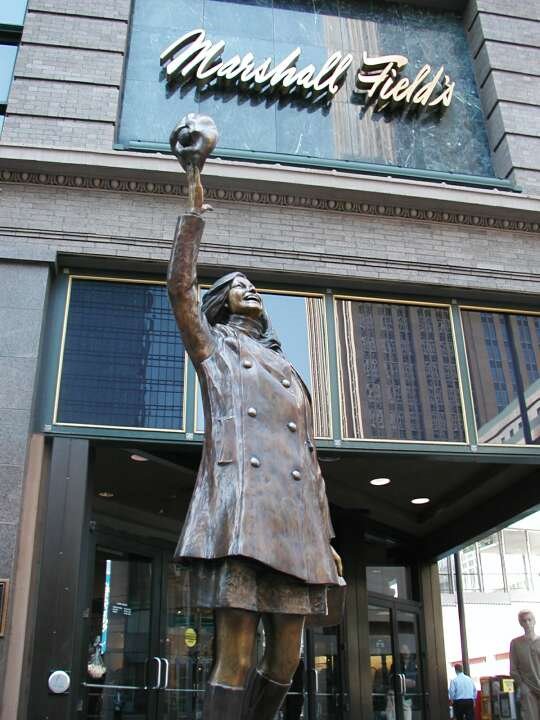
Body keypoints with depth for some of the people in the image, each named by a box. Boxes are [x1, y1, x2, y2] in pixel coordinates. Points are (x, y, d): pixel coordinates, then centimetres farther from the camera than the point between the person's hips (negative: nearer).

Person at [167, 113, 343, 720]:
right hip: (239, 511, -5)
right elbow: (180, 285, 1)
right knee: (235, 657, -11)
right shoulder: (212, 347, 18)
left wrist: (326, 537, 16)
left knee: (285, 658, 5)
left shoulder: (289, 374, 30)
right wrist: (194, 198, 0)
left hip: (294, 520, 6)